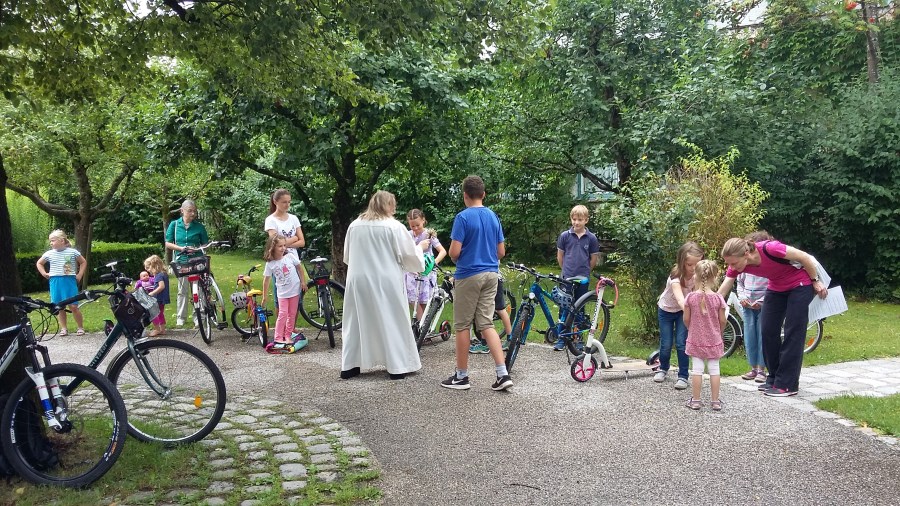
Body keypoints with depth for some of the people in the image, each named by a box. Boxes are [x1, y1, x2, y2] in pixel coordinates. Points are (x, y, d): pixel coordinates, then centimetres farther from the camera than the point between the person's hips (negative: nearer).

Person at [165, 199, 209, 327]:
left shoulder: (199, 226, 3)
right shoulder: (174, 225, 3)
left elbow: (205, 244, 8)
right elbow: (168, 244, 5)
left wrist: (196, 249, -12)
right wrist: (181, 248, -11)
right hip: (181, 261, 0)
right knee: (183, 291, 5)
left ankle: (197, 318, 8)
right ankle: (180, 317, 14)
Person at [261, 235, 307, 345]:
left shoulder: (290, 257, -7)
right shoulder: (270, 264, -9)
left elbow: (299, 268, 6)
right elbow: (266, 280, -4)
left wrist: (303, 282, 2)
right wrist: (264, 297, -1)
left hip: (295, 290, 2)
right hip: (282, 293, -2)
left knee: (292, 314, 7)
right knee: (283, 314, -9)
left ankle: (288, 336, 19)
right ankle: (278, 338, -2)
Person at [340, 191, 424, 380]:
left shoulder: (355, 225, 5)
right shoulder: (394, 226, -8)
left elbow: (347, 256, 15)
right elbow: (410, 254, -2)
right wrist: (419, 254, 20)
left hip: (358, 281, 4)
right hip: (385, 282, -4)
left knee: (357, 322, 12)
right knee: (392, 322, 6)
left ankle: (349, 366, 15)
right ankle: (398, 366, 8)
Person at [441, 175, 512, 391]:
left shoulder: (463, 217, -11)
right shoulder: (493, 217, 8)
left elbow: (454, 252, -15)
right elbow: (501, 252, 10)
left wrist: (455, 259, 7)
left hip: (468, 276, -6)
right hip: (491, 274, 6)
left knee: (462, 326, 5)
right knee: (487, 324, 8)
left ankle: (461, 376, 13)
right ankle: (503, 374, 0)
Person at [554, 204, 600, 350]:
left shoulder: (591, 238, -2)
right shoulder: (565, 236, -2)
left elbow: (594, 259, 7)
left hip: (582, 279, 0)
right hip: (567, 278, 0)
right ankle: (561, 339, 9)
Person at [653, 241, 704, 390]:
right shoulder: (676, 277, -36)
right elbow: (681, 300, -51)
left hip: (682, 311, 2)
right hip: (666, 310, -2)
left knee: (681, 343, -10)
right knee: (666, 345, 1)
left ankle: (683, 376, 5)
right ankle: (663, 368, 31)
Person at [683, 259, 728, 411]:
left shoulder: (690, 297, -11)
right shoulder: (718, 299, -10)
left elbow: (686, 319, -5)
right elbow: (722, 321, -4)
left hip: (696, 339, 0)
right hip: (714, 340, 0)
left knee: (697, 369, 5)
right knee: (714, 369, 8)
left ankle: (695, 400, 9)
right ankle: (715, 401, 13)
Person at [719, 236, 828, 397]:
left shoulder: (769, 248, -36)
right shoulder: (736, 265, -19)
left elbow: (805, 257, -21)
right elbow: (722, 291, -14)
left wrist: (816, 281, -10)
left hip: (800, 285, -6)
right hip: (776, 288, 6)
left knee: (793, 332, -6)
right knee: (768, 330, 0)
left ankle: (787, 385, -2)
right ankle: (774, 379, 13)